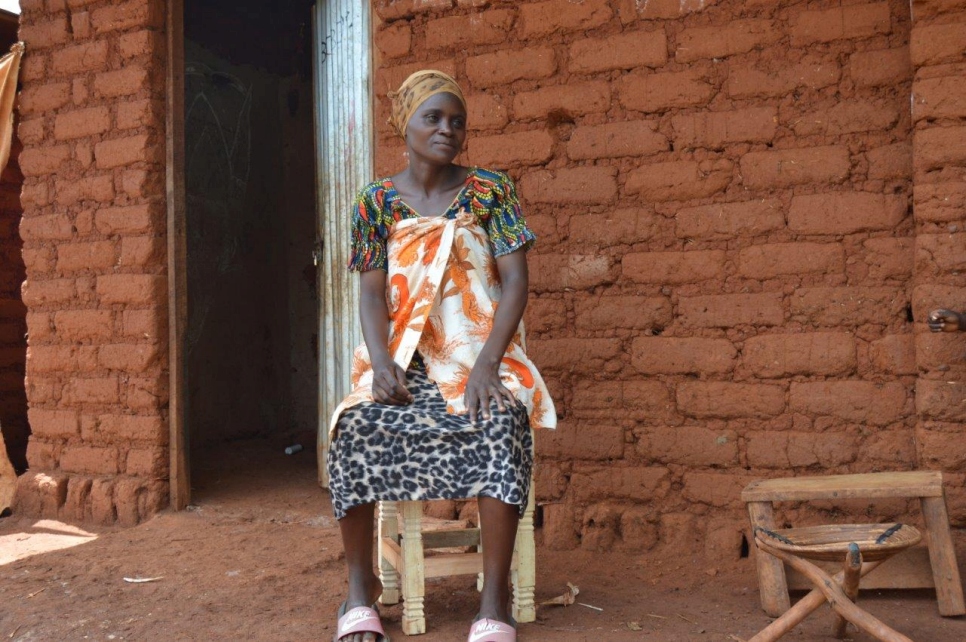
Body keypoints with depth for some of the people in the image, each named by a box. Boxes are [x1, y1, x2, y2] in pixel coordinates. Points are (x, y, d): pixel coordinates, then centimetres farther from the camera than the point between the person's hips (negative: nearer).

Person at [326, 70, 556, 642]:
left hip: (479, 351, -1)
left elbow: (515, 280, -3)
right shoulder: (377, 201, 8)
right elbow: (372, 292, 2)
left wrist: (487, 363, -18)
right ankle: (361, 588, -8)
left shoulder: (491, 191, 4)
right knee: (355, 425, -28)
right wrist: (382, 364, -17)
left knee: (501, 422, -34)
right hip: (403, 355, 1)